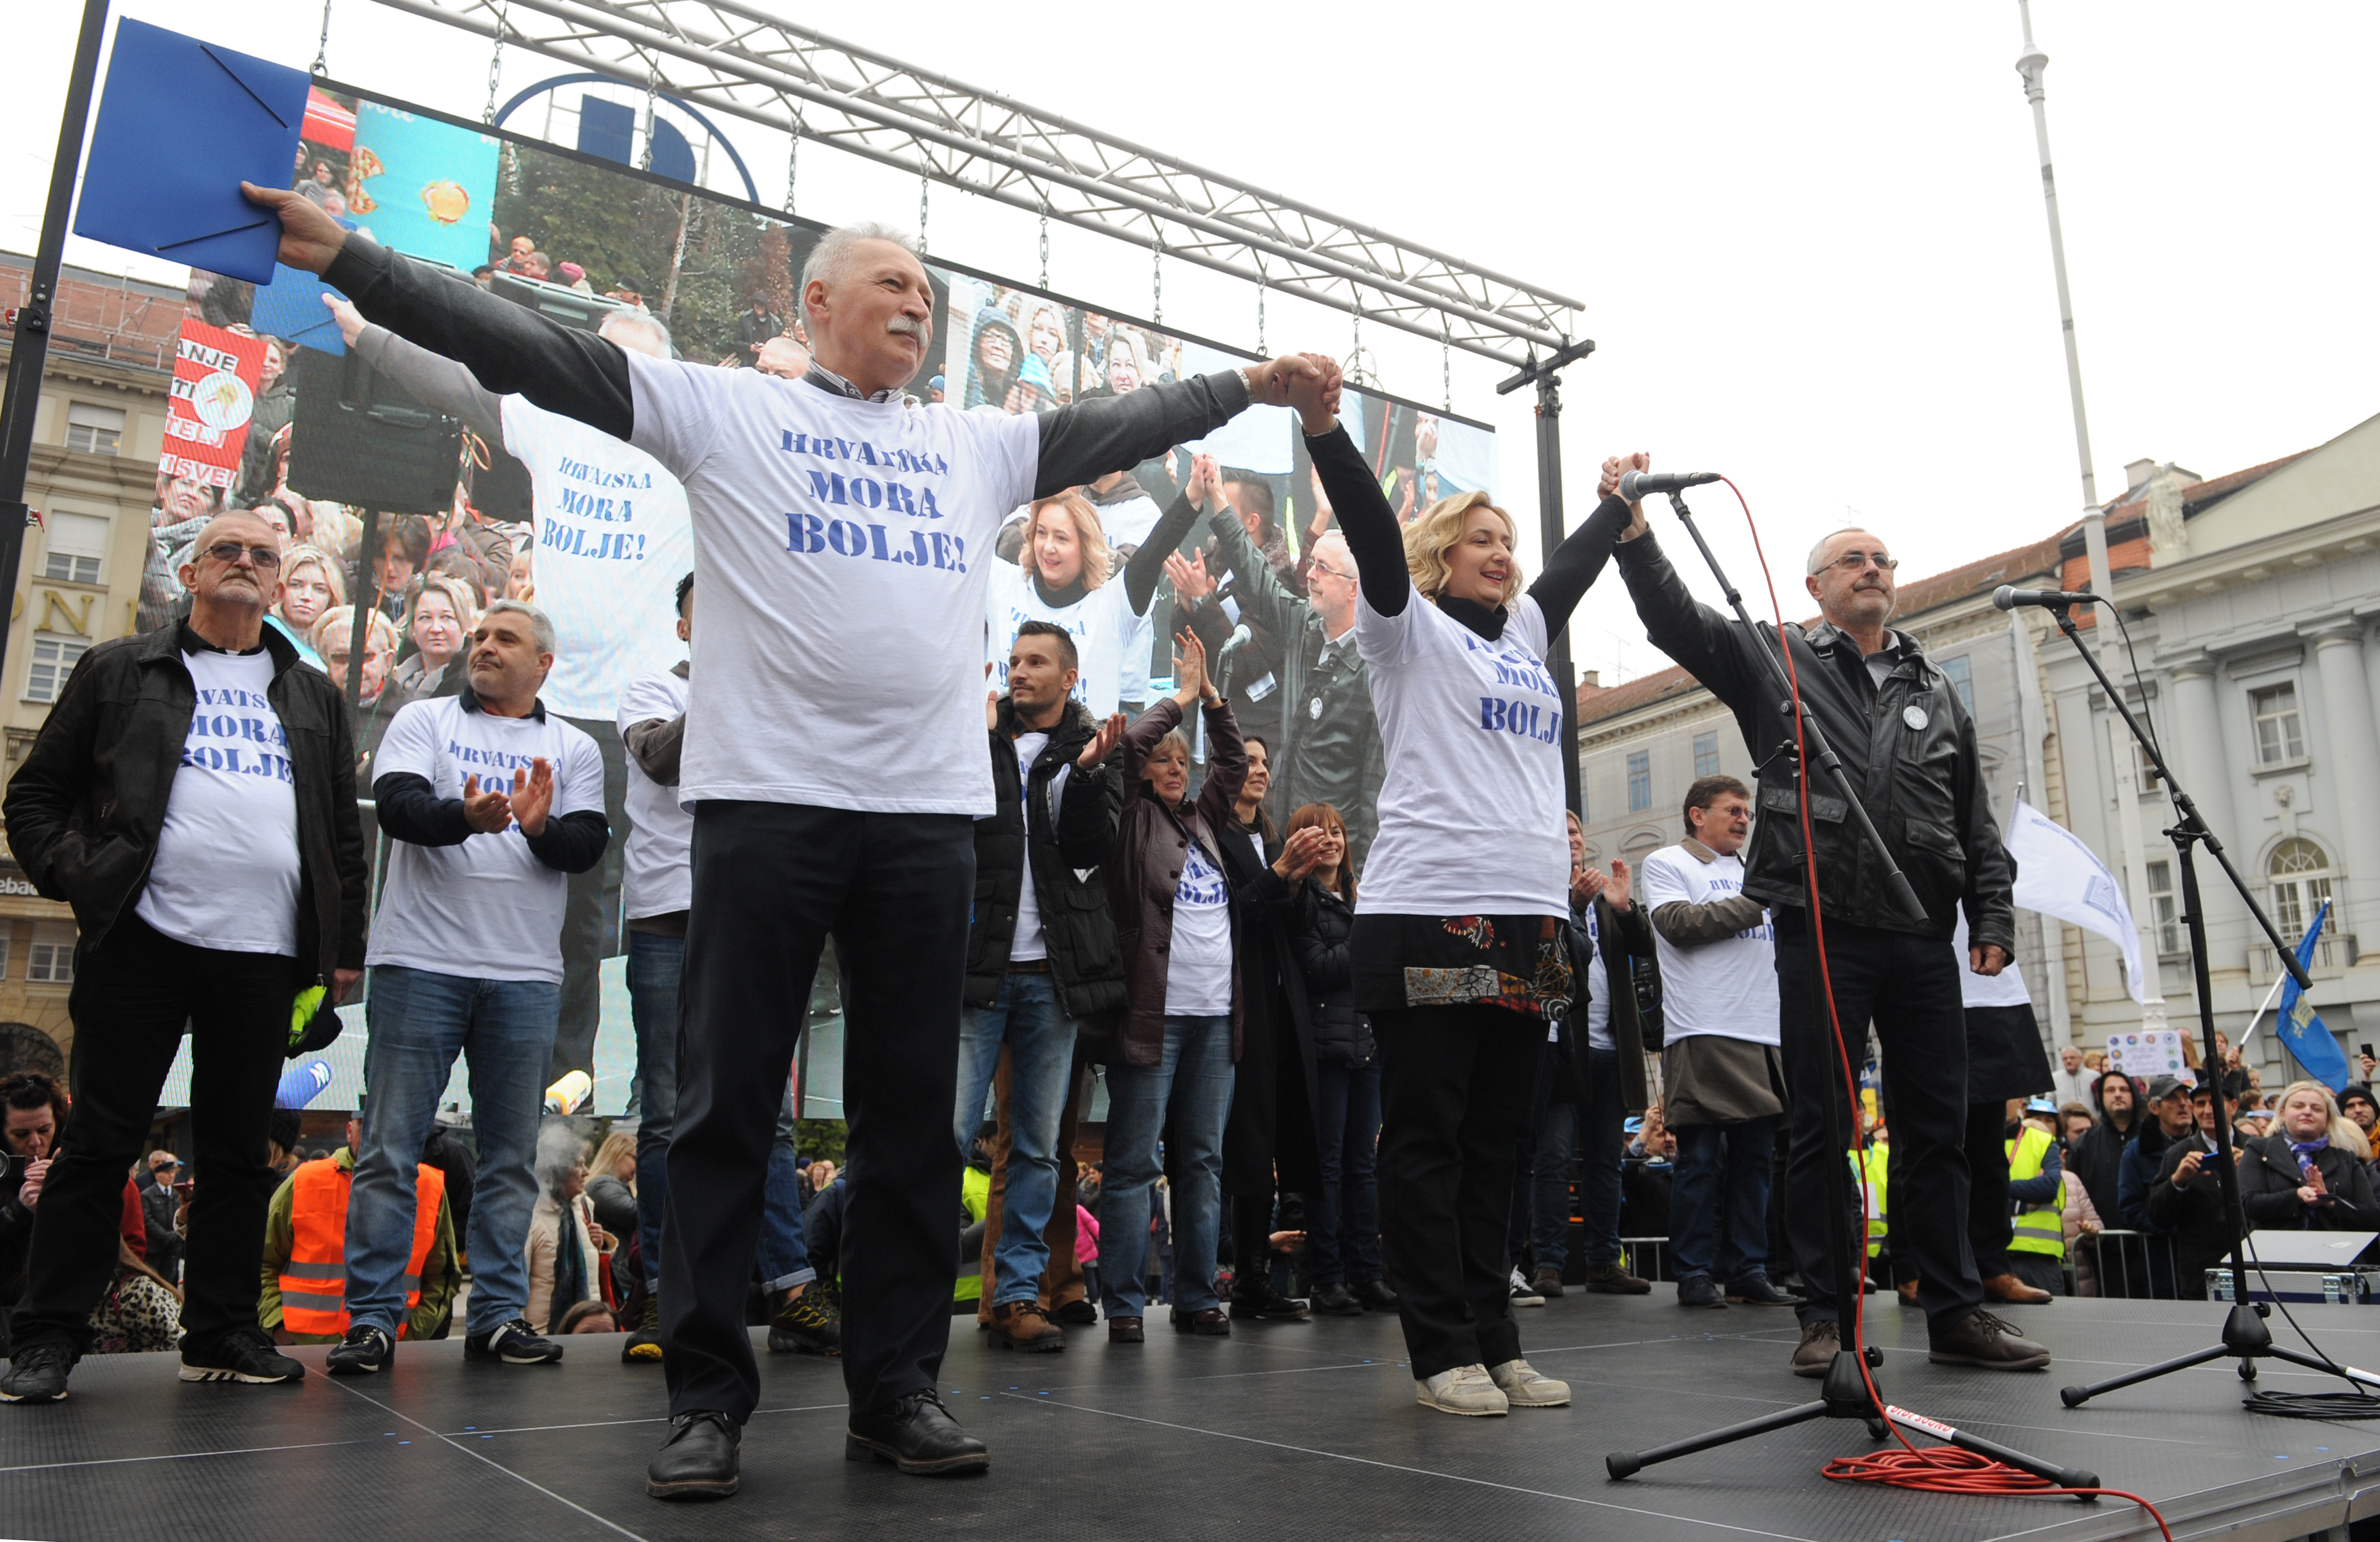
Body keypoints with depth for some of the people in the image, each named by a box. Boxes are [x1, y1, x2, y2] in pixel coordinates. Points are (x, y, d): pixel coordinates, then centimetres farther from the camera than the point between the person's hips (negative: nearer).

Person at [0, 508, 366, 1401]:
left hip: (267, 957, 3)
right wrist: (74, 878, -7)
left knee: (239, 1151, 8)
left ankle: (222, 1334, 17)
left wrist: (345, 948, 10)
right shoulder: (120, 672, 11)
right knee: (102, 1142, 1)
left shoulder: (313, 699, 18)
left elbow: (345, 832, 16)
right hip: (143, 942, -2)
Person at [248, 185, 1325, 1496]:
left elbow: (1116, 425, 26)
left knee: (915, 1114, 7)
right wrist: (349, 257, -2)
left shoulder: (978, 445, 20)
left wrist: (1247, 385, 24)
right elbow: (535, 348, 3)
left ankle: (899, 1386, 18)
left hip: (930, 809, 4)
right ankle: (705, 1395, 13)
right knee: (727, 1106, 2)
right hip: (768, 796, -3)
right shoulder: (724, 408, 8)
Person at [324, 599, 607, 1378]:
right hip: (423, 960, -1)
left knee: (511, 1152, 6)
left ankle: (498, 1314, 13)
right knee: (390, 1146, 1)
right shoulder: (425, 720, 10)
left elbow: (588, 845, 2)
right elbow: (396, 804, -7)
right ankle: (371, 1319, 8)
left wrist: (542, 828, -20)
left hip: (526, 974, 2)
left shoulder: (573, 748, 13)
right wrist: (466, 817, -26)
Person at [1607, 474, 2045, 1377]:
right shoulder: (1777, 661, 7)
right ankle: (1824, 1317, 11)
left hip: (1923, 939, 4)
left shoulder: (1936, 692, 18)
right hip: (1823, 936, -4)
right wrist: (1632, 530, -19)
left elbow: (1976, 822, 17)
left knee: (1938, 1131, 8)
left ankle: (1956, 1315, 17)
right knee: (1822, 1131, 2)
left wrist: (1993, 917, 8)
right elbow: (1676, 618, -6)